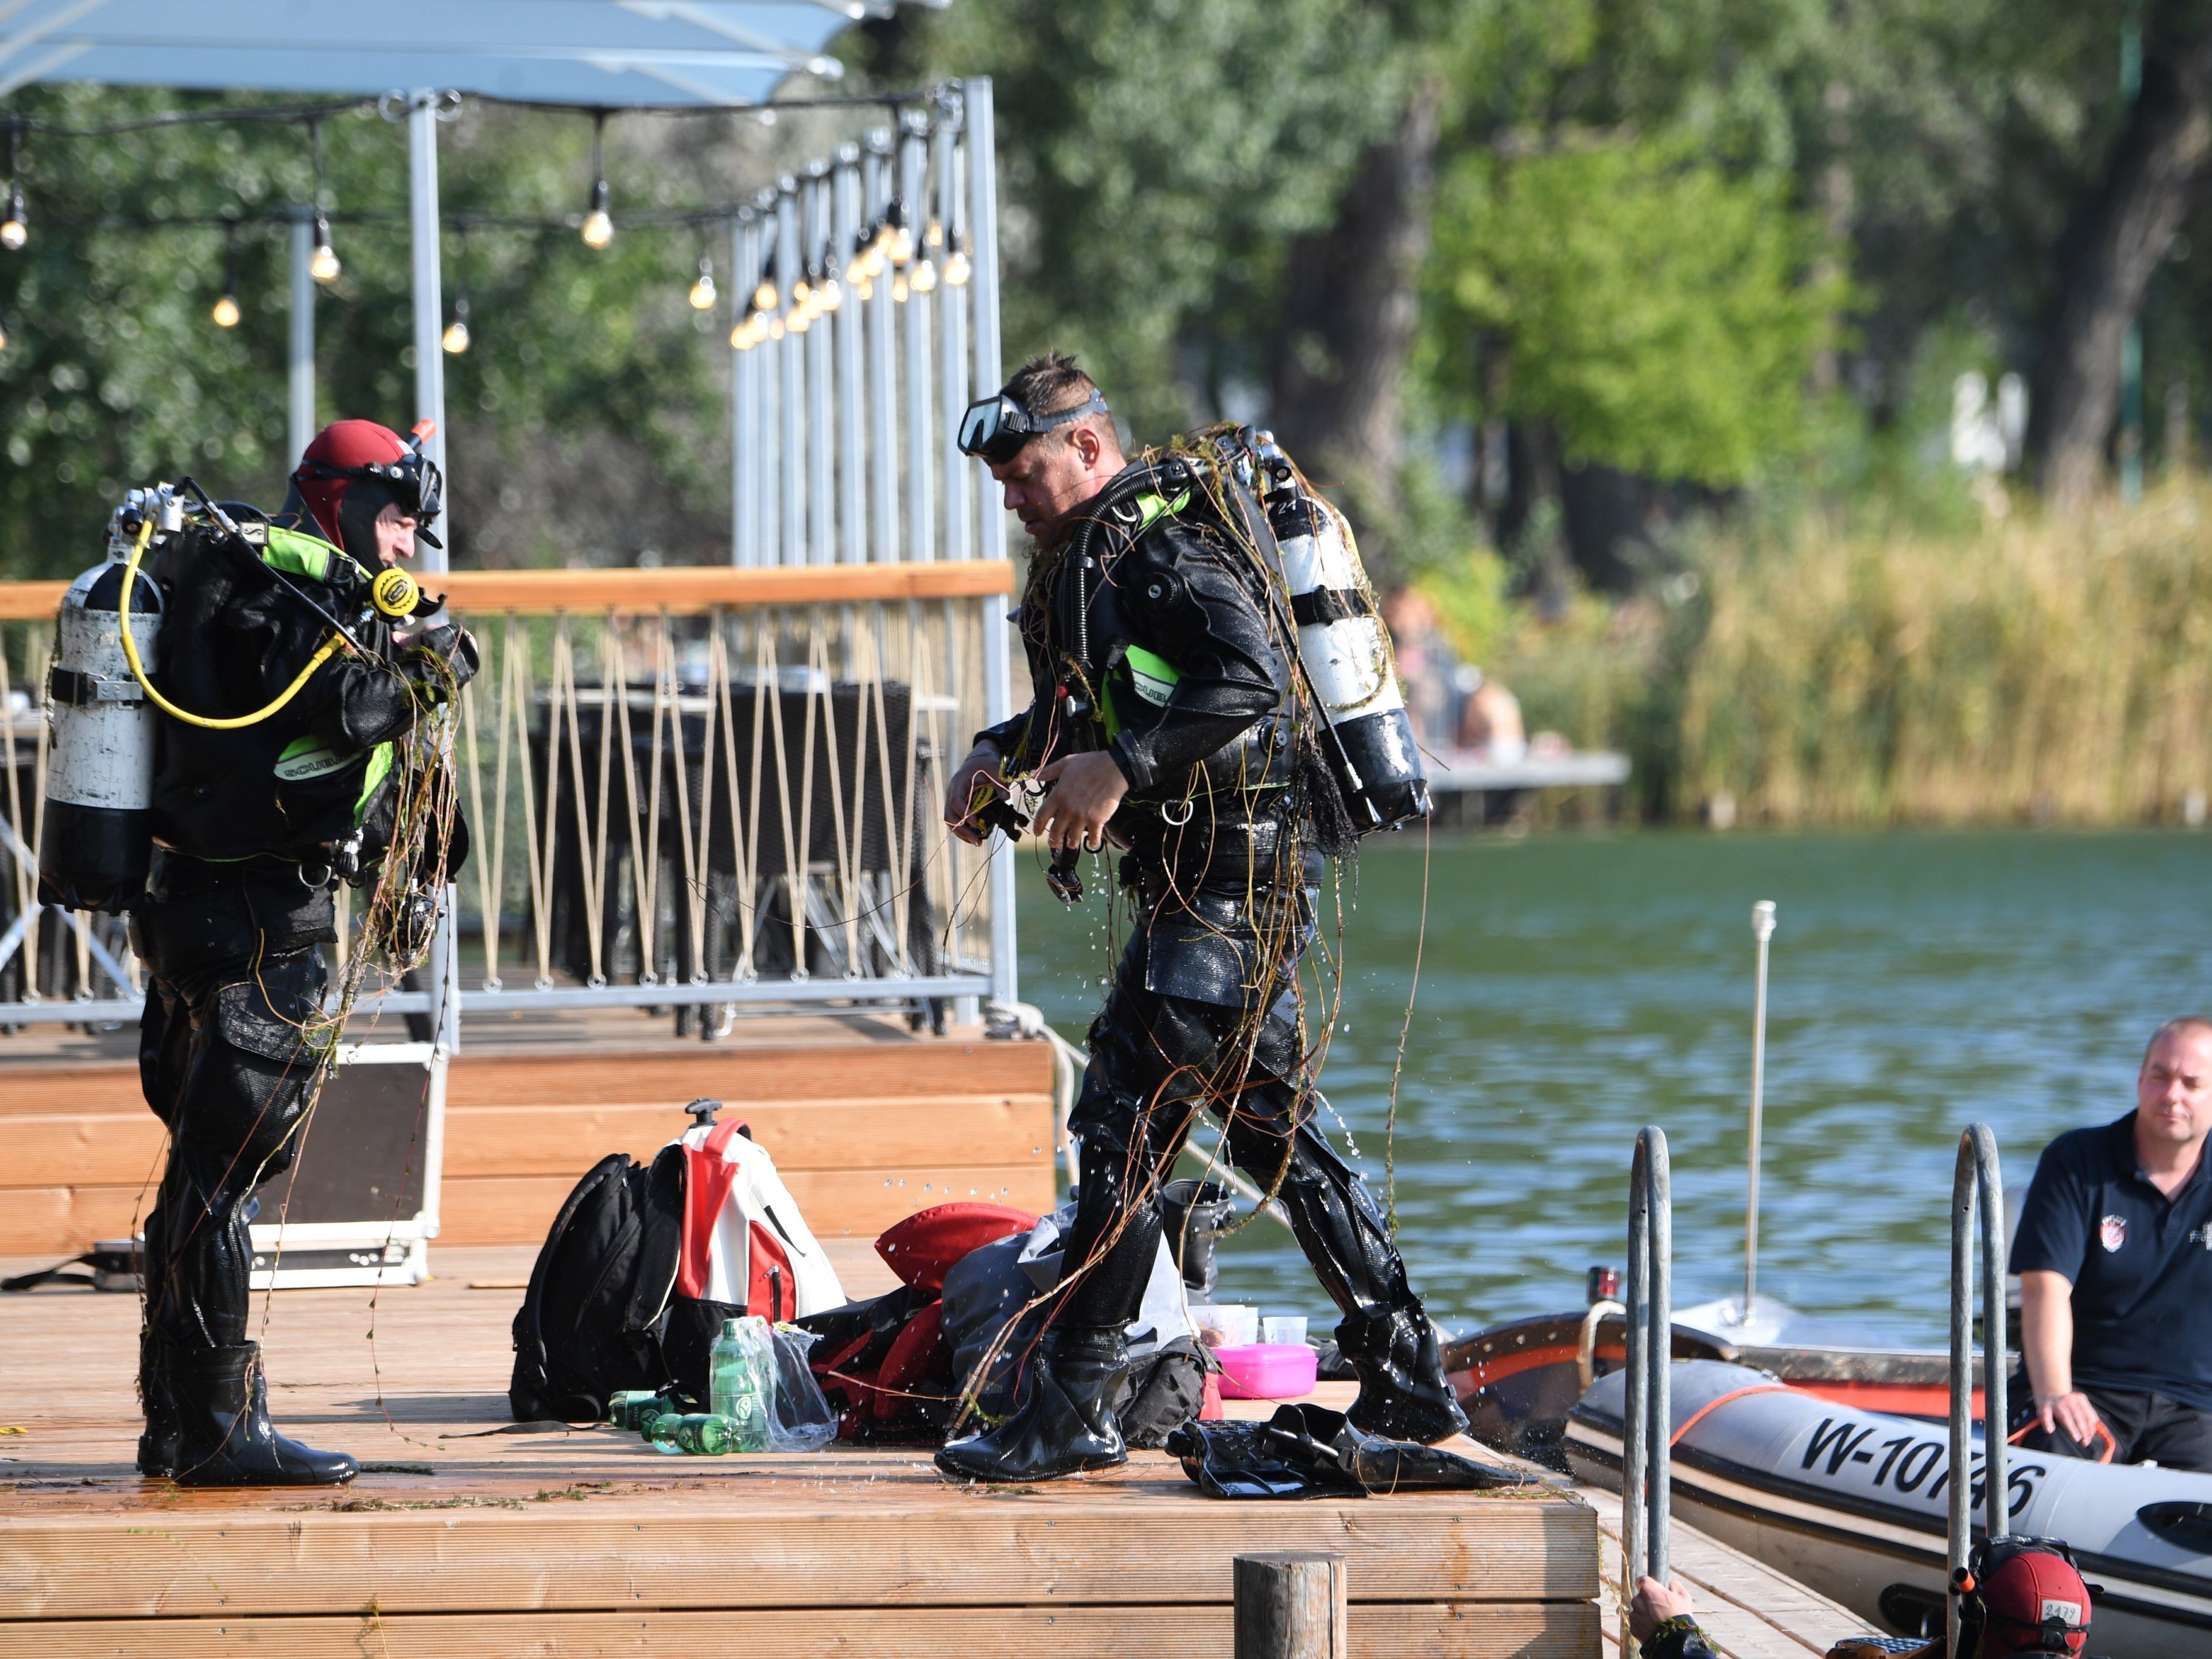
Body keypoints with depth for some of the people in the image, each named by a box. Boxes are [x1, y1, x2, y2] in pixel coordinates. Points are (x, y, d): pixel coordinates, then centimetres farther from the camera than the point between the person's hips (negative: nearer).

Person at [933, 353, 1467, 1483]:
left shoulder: (1160, 550, -15)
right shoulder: (1091, 553, 17)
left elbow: (1250, 675, -29)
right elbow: (1085, 708, 30)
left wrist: (1121, 766, -29)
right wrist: (1004, 755, 13)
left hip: (1225, 878, -11)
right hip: (1245, 879, 11)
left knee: (1124, 1127, -10)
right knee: (1271, 1124, 14)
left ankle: (1070, 1412, -9)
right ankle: (1405, 1380, 17)